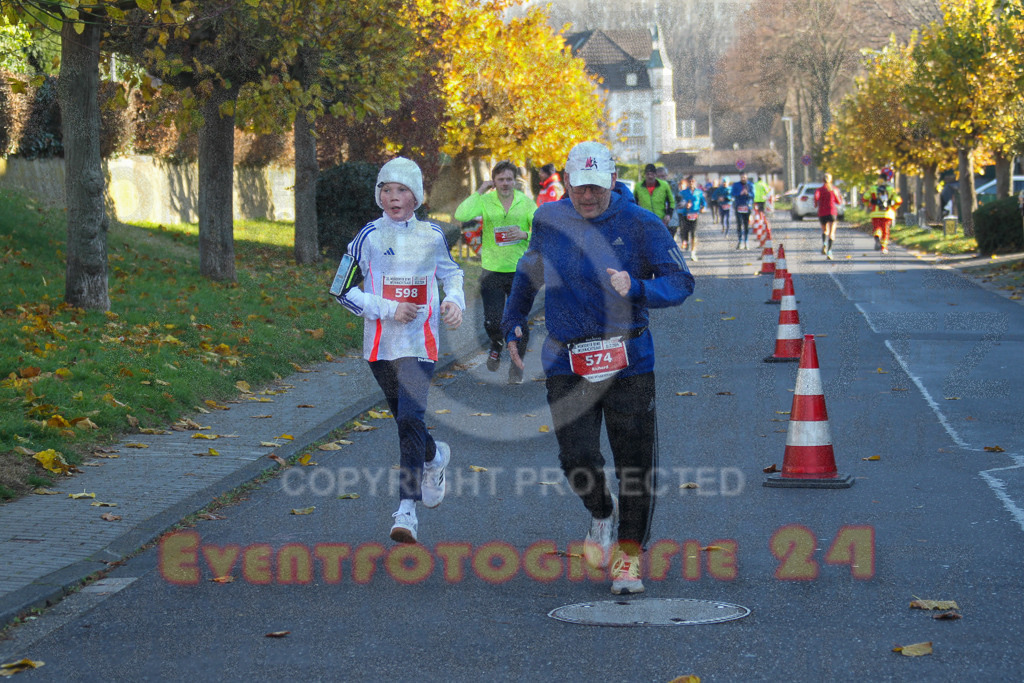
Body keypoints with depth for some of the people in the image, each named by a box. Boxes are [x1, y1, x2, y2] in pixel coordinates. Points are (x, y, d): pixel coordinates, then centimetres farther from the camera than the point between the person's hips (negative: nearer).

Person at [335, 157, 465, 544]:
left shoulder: (431, 235, 3)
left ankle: (407, 508, -19)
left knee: (410, 418, -17)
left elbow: (451, 272, 22)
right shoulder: (369, 237, -1)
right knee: (405, 418, 14)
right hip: (380, 343, 2)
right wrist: (388, 309, -12)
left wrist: (455, 301, 1)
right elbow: (343, 291, -1)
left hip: (419, 342, -2)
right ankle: (435, 457, 47)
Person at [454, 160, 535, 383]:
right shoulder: (485, 201, -3)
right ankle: (496, 346, 35)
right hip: (492, 271, 0)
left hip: (520, 271, 0)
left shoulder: (526, 202, 1)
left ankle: (517, 365, 23)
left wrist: (525, 235, -19)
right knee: (492, 322, 1)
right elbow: (461, 215, -19)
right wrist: (479, 192, -15)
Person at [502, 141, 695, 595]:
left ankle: (629, 553, 18)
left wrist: (636, 288, -26)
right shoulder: (548, 220, 6)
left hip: (627, 361, -1)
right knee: (578, 458, -10)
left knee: (636, 463, -1)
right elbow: (528, 272, 25)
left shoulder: (640, 225, -4)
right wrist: (513, 325, 23)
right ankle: (601, 515, 23)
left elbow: (681, 282, -8)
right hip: (566, 363, 1)